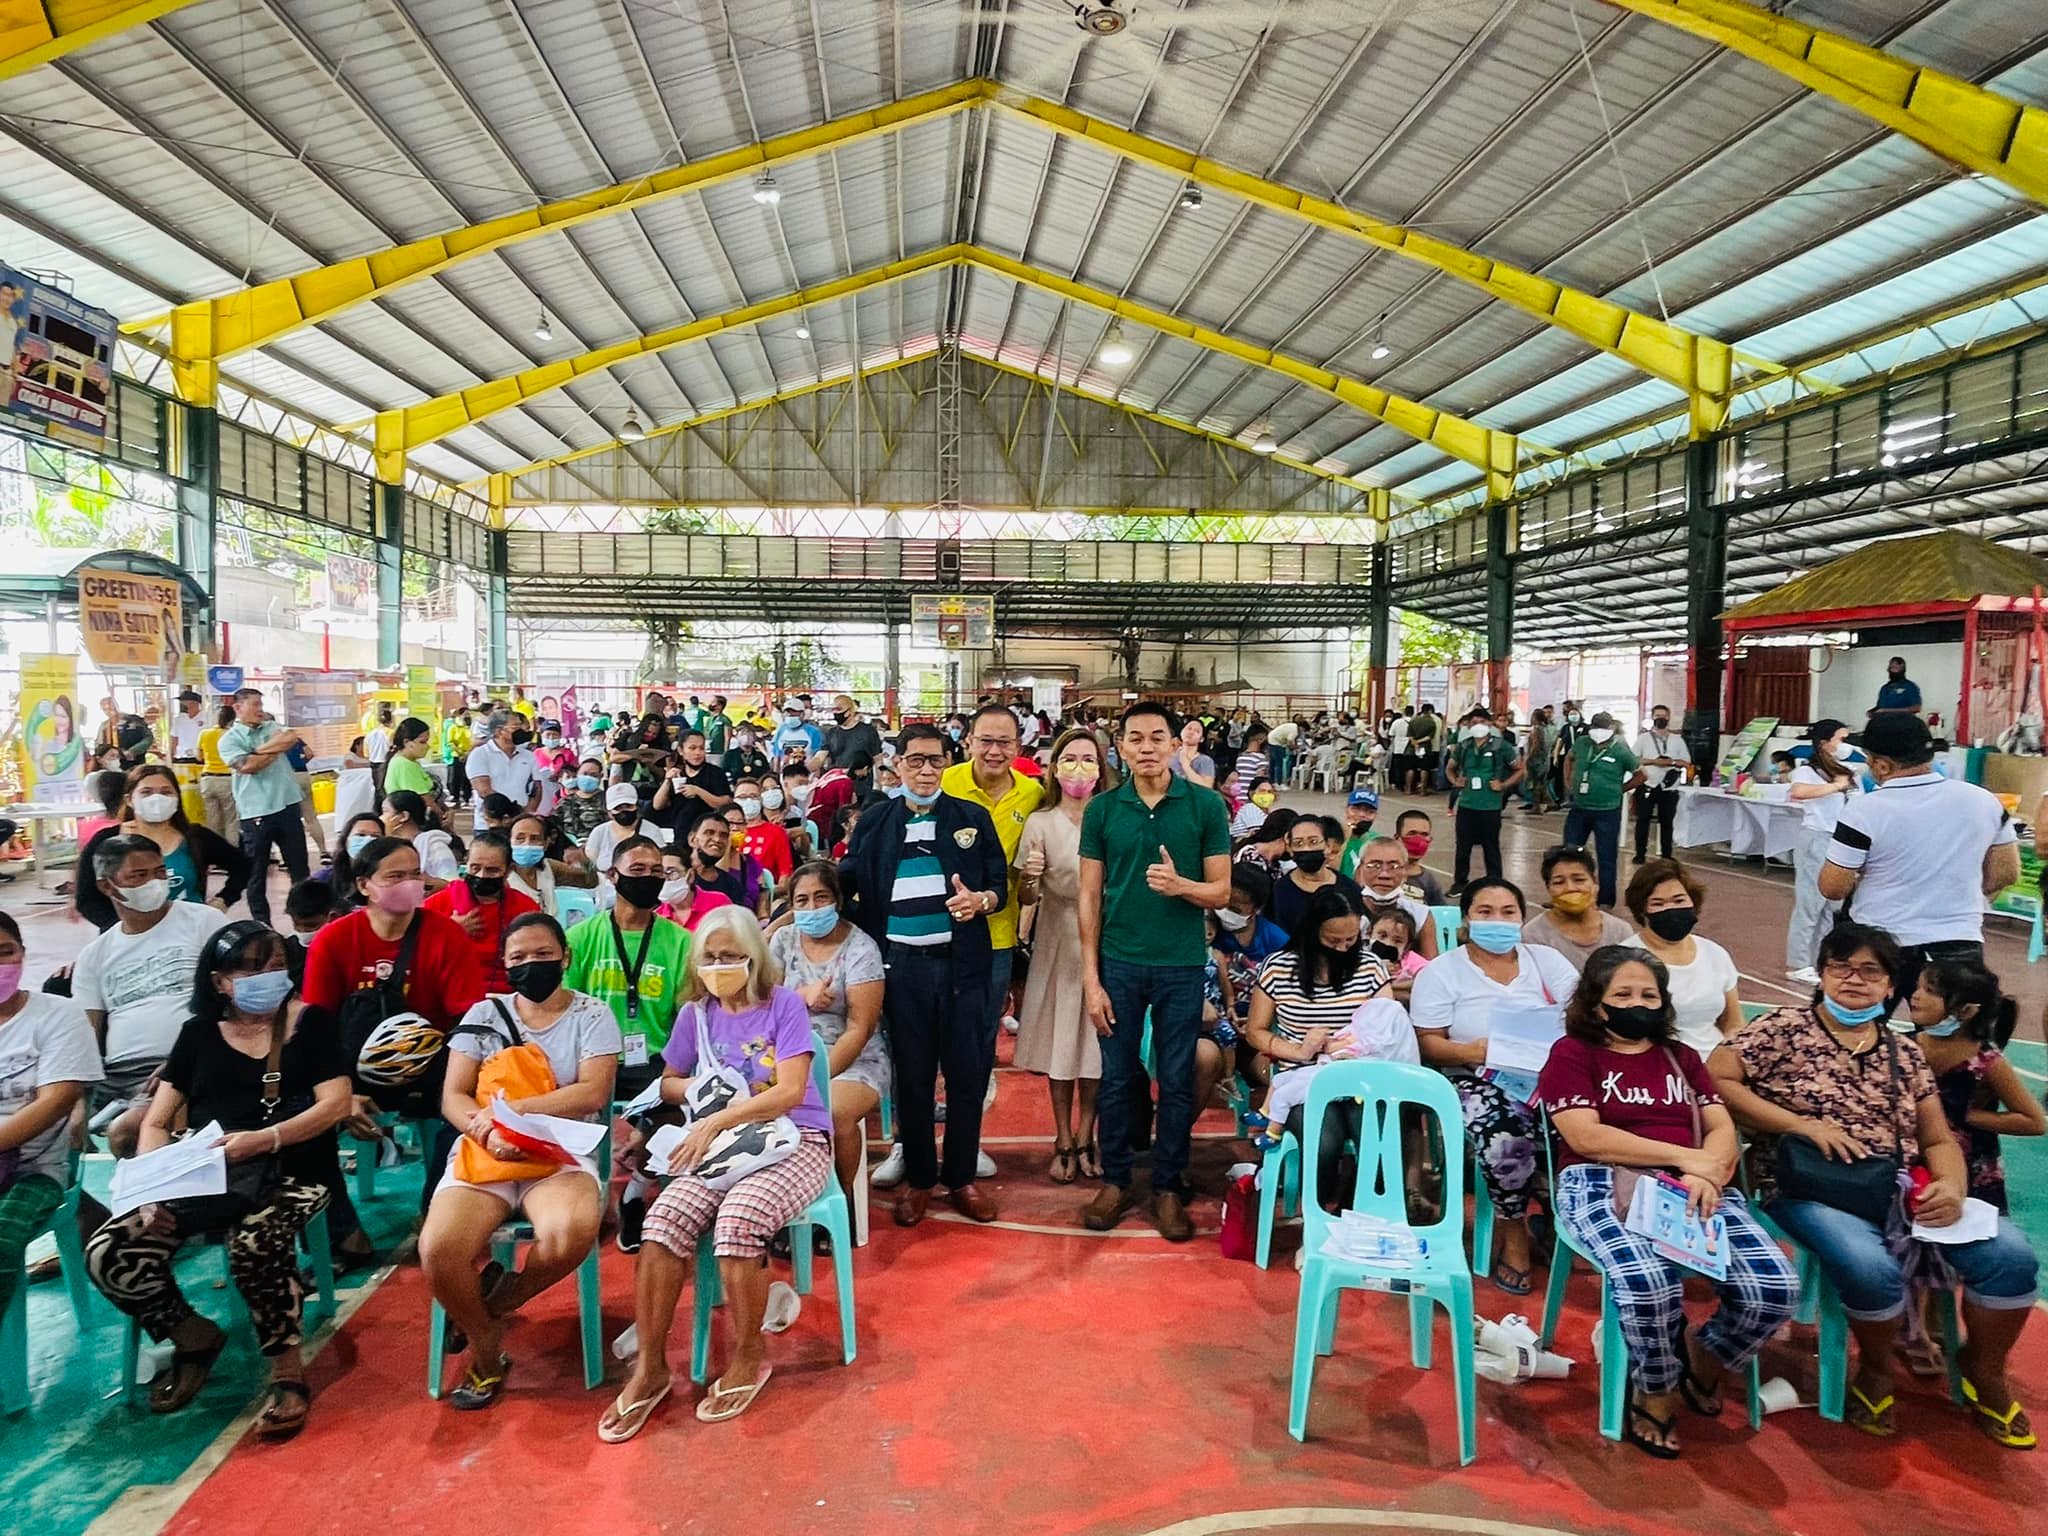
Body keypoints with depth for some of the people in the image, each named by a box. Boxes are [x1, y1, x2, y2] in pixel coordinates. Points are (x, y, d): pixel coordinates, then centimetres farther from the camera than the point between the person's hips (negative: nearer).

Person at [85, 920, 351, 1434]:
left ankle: (287, 1372, -15)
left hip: (290, 1171, -4)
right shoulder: (199, 1033, 13)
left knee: (254, 1245, -36)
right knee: (107, 1255, -18)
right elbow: (156, 1122, 10)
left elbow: (335, 1104, -7)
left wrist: (262, 1140, -21)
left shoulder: (310, 1022, 3)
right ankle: (196, 1339, 8)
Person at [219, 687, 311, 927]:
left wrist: (261, 751, -14)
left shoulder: (272, 728, 11)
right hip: (255, 813, -4)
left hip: (288, 806, 4)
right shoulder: (229, 740, -1)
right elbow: (247, 766, -16)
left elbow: (292, 739, -8)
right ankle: (262, 925, 17)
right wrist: (275, 750, -8)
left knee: (300, 866, 10)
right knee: (256, 873, 7)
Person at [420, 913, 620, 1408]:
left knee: (572, 1233, -35)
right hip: (482, 1154, 2)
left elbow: (593, 1093, -10)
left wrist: (506, 1109, -15)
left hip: (562, 1156, -2)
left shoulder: (592, 1015, 3)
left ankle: (497, 1303, 0)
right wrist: (486, 1131, -17)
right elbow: (452, 1098, 4)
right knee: (438, 1251, -27)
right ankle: (487, 1350, 3)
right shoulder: (484, 1014, 10)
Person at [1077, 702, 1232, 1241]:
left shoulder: (1205, 806, -4)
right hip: (1118, 963, 1)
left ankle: (1168, 1187, 25)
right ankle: (1115, 1181, 27)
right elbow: (1090, 896, 1)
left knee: (1177, 1082, 9)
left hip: (1182, 965, -1)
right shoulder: (1102, 809, -1)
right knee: (1116, 1078, 10)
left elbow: (1221, 892, -2)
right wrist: (1090, 978, -3)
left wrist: (1180, 885, -23)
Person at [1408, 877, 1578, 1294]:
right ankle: (1514, 1233, -6)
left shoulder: (1547, 961, 13)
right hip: (1476, 1081, -3)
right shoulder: (1441, 971, 4)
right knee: (1504, 1136, -33)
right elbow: (1428, 1043, -2)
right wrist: (1474, 1051, -22)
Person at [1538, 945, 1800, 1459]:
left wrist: (1707, 1171, -11)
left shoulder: (1681, 1056, 24)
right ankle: (1655, 1391, -1)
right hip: (1603, 1185, -5)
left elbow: (1722, 1129, 12)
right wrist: (1687, 1156, -9)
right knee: (1649, 1283, -34)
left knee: (1776, 1288, -20)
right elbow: (1586, 1137, -7)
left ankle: (1703, 1356, 12)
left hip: (1692, 1187, 5)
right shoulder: (1573, 1052, 7)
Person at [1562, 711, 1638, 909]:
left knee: (1607, 858, 5)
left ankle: (1606, 901, 15)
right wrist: (1569, 784, 10)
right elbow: (1569, 759, 19)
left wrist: (1618, 789, -1)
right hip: (1578, 808, 4)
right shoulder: (1582, 743, -1)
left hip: (1607, 812, -4)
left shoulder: (1621, 752, -11)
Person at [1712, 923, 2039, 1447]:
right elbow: (1715, 1081, -9)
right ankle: (1876, 1368, 3)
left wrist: (1952, 1186, -7)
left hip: (1902, 1191, 5)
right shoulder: (1782, 1029, 1)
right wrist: (1802, 1124, -14)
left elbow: (1938, 1140, 16)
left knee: (2010, 1255, -15)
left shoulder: (1903, 1055, 17)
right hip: (1814, 1189, -5)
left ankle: (1983, 1372, 13)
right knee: (1872, 1269, -32)